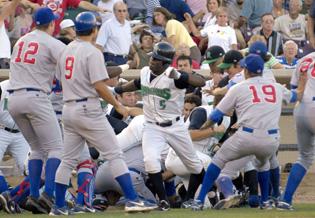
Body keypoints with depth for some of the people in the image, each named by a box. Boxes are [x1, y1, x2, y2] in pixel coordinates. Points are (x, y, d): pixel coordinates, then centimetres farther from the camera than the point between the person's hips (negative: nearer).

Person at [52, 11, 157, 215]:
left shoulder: (66, 51, 12)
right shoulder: (92, 52, -11)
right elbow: (99, 86, -16)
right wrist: (118, 105, -7)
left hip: (68, 109, 7)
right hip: (88, 109, -7)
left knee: (69, 159, 12)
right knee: (114, 154, -6)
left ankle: (59, 206, 12)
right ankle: (132, 200, -12)